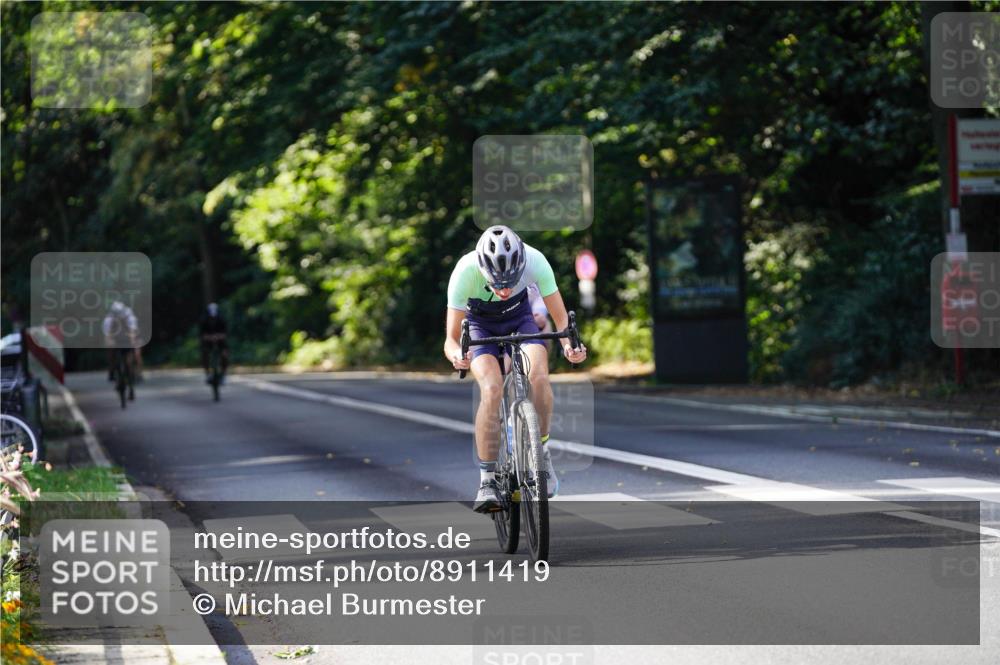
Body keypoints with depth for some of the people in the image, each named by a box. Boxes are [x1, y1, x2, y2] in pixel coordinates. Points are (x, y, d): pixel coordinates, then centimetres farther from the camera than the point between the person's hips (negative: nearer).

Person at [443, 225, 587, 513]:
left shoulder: (534, 261, -32)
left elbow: (561, 319, -22)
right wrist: (456, 355, -54)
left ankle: (541, 451, -3)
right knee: (492, 389, -26)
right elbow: (451, 339, -30)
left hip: (519, 317, 1)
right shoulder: (465, 272, -36)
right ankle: (487, 482, -19)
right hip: (479, 324, -1)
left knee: (538, 377, -27)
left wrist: (569, 346, -43)